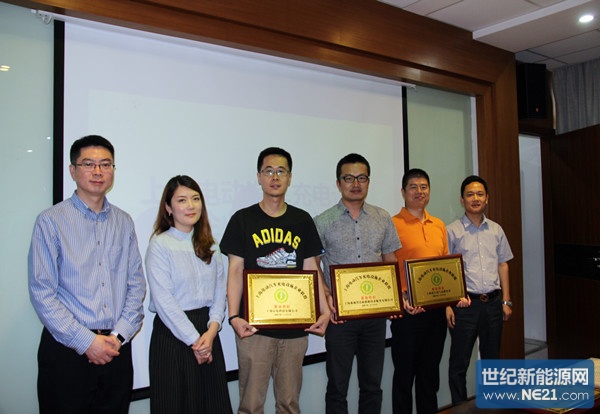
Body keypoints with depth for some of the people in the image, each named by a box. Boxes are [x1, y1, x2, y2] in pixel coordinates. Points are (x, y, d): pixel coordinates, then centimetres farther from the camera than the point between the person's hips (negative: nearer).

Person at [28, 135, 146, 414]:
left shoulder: (124, 222, 8)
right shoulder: (51, 221, -5)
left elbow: (136, 283, 7)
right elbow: (41, 293, -9)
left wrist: (119, 334, -5)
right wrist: (86, 341, -12)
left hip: (117, 348, 4)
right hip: (67, 349, -3)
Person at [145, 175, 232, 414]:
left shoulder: (209, 245, 10)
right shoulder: (160, 244, -8)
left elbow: (220, 289, 5)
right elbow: (163, 299, -13)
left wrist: (211, 331, -9)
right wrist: (193, 339, -12)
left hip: (207, 333, 5)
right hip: (172, 334, -5)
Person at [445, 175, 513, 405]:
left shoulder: (496, 230, 9)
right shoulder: (452, 231, -5)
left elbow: (503, 265, 14)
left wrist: (506, 301, 9)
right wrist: (448, 305, -12)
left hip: (493, 302, 4)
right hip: (465, 303, -4)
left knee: (492, 358, 16)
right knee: (459, 362, 3)